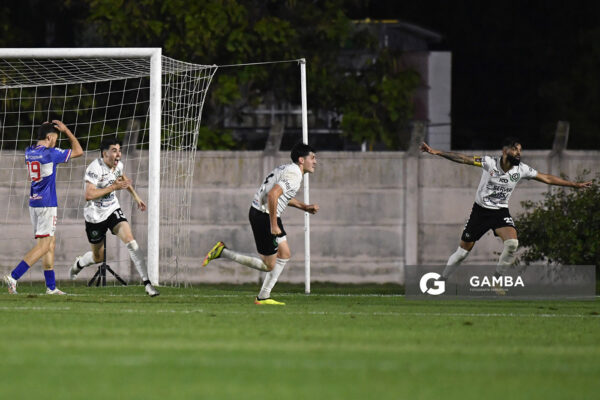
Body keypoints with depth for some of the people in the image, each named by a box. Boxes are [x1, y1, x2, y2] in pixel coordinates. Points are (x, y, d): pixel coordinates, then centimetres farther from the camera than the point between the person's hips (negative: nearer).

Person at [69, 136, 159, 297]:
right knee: (98, 257, 9)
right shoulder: (95, 168, -23)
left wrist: (136, 197, 25)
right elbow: (89, 195, -33)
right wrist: (113, 187, -32)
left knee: (130, 241, -19)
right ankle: (78, 264, 46)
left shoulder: (118, 165, -2)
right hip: (95, 216, -4)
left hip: (113, 210, 4)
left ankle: (147, 283, -22)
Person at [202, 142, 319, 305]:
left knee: (285, 255, 15)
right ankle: (222, 252, -2)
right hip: (263, 217, -11)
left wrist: (304, 207, 23)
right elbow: (272, 195, -30)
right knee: (268, 266, -1)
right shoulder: (294, 175, -18)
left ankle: (263, 297, 18)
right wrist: (273, 225, -26)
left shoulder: (288, 169, 14)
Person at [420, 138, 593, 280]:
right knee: (463, 250, 0)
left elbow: (547, 178, 2)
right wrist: (436, 152, -24)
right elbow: (462, 159, -17)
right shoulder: (489, 163, -16)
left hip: (501, 212, 2)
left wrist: (575, 184, 3)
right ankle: (442, 279, 18)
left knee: (512, 243, -24)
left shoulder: (521, 169, -7)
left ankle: (497, 277, -4)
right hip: (480, 210, -2)